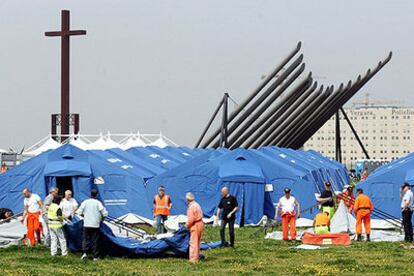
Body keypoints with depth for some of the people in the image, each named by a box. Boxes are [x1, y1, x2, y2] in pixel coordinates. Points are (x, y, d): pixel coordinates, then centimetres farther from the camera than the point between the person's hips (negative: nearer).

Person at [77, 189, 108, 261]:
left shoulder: (85, 202, 0)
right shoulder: (98, 203, -6)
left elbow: (79, 212, 0)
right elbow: (105, 213, -6)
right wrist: (102, 219, 14)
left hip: (86, 224, 1)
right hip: (95, 225, -1)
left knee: (86, 239, 9)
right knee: (95, 240, 5)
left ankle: (84, 252, -11)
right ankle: (95, 256, 7)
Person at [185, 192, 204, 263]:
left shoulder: (191, 207, -16)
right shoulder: (197, 205, 13)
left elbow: (190, 219, -20)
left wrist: (187, 226, -4)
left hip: (195, 225, -10)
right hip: (200, 224, 10)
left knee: (193, 242, -5)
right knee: (197, 242, 17)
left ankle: (193, 258, -5)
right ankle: (197, 257, 26)